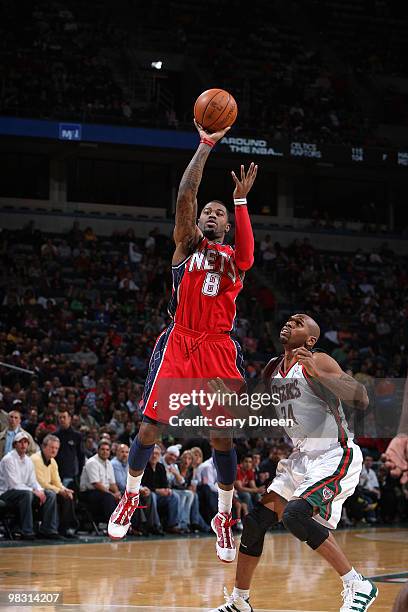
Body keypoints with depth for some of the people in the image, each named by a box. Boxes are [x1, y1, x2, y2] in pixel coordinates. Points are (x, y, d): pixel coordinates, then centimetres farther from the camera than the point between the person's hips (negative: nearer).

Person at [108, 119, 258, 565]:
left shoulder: (233, 257, 13)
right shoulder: (187, 245, 10)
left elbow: (244, 257, -14)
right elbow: (185, 197, -4)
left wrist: (241, 200, -21)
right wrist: (206, 145, -9)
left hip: (218, 349, 1)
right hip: (178, 343, -1)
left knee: (222, 435, -2)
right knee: (150, 425, -3)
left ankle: (224, 517, 11)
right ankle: (130, 498, 18)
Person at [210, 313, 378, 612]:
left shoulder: (319, 362, -13)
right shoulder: (272, 369, 10)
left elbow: (361, 399, -26)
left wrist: (317, 373, -35)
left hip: (336, 457, -8)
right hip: (301, 457, 8)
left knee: (296, 514, -28)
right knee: (255, 520, 3)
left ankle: (359, 586, -18)